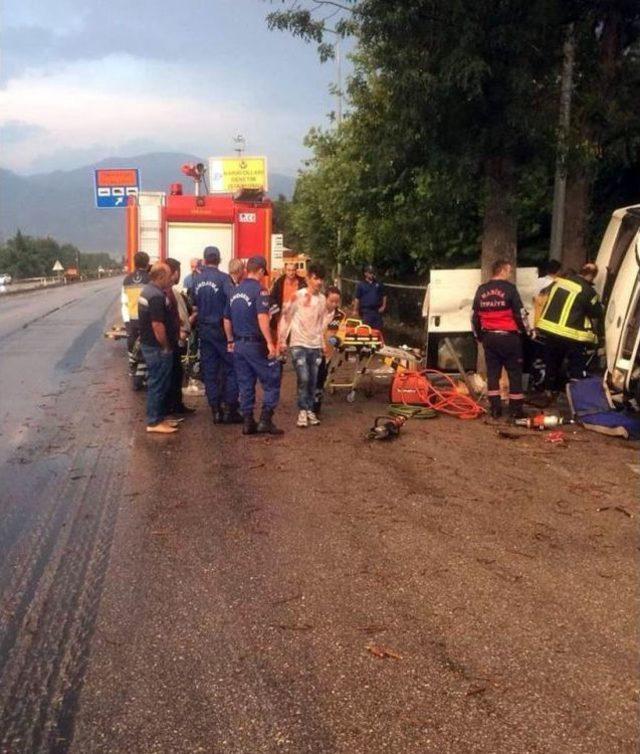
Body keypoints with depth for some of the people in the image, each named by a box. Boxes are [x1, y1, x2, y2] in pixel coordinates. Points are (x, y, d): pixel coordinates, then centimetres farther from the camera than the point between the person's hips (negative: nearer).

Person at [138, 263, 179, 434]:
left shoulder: (147, 290, 11)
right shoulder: (157, 296, -22)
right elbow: (157, 325, -25)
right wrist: (166, 347, -16)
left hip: (149, 344, 10)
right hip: (158, 347, -10)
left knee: (158, 383, 17)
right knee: (158, 384, -2)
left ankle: (159, 417, 26)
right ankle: (154, 422, 5)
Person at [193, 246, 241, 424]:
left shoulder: (196, 279, 3)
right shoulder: (223, 278, -12)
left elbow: (194, 304, 9)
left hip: (204, 328, 5)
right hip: (221, 328, -5)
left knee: (209, 370, 8)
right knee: (231, 367, 4)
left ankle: (216, 411, 12)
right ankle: (230, 409, 0)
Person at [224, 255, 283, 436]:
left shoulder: (235, 291, 11)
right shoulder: (259, 289, -12)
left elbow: (227, 320, 17)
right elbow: (262, 317, -24)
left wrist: (231, 341, 27)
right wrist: (270, 342, -26)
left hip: (238, 344, 7)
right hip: (255, 344, -7)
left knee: (245, 384, 12)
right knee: (272, 380, 3)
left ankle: (248, 422, 16)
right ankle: (265, 419, -2)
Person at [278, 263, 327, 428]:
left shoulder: (322, 299, 7)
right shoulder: (297, 296, -7)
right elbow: (285, 318, -3)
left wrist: (324, 343, 14)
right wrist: (281, 340, -6)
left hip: (315, 345, 4)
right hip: (298, 344, -4)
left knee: (313, 381, 6)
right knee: (303, 378, -13)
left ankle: (310, 410, 19)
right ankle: (302, 411, -1)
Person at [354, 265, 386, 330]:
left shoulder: (379, 284, 9)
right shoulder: (361, 285, 2)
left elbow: (384, 296, 14)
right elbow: (357, 298, 1)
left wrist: (383, 306, 3)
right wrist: (355, 310, -3)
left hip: (377, 311, 2)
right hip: (366, 311, -2)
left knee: (378, 330, 3)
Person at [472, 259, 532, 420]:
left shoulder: (481, 290, 7)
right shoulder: (509, 288, -8)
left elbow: (474, 316, 13)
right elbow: (520, 313, -9)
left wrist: (478, 335, 24)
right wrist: (527, 331, 5)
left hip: (489, 337, 5)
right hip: (508, 336, -5)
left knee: (492, 372, 9)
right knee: (515, 373, 4)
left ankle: (495, 409, 8)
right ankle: (515, 409, 6)